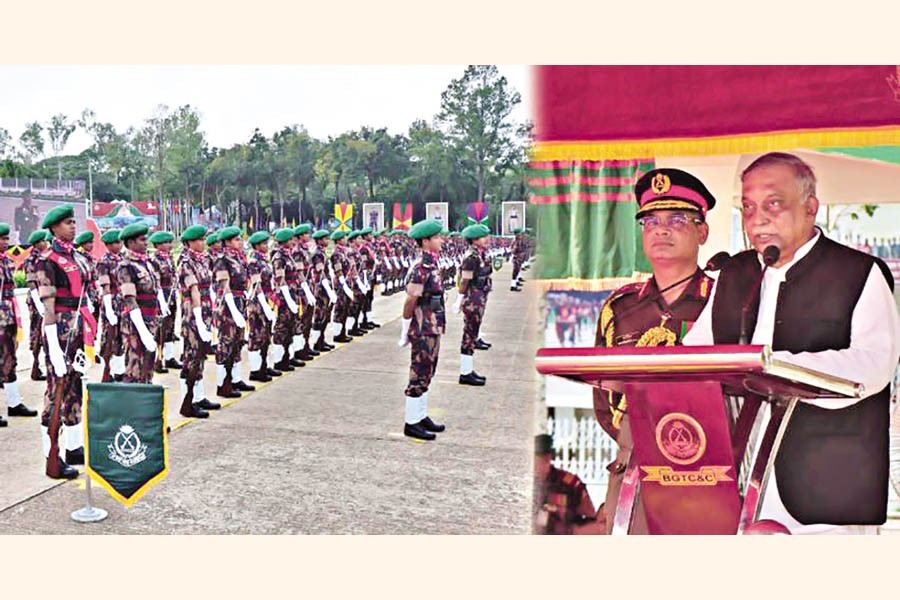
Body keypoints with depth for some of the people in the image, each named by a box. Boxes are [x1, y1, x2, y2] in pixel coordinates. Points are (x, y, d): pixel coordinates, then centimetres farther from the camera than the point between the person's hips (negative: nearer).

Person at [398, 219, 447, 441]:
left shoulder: (431, 265, 10)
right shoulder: (422, 268, -19)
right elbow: (411, 300, -19)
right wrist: (406, 329, -13)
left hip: (432, 329, 9)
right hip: (424, 330, -9)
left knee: (426, 373, 17)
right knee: (419, 375, 0)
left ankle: (421, 416, 29)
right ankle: (412, 423, 10)